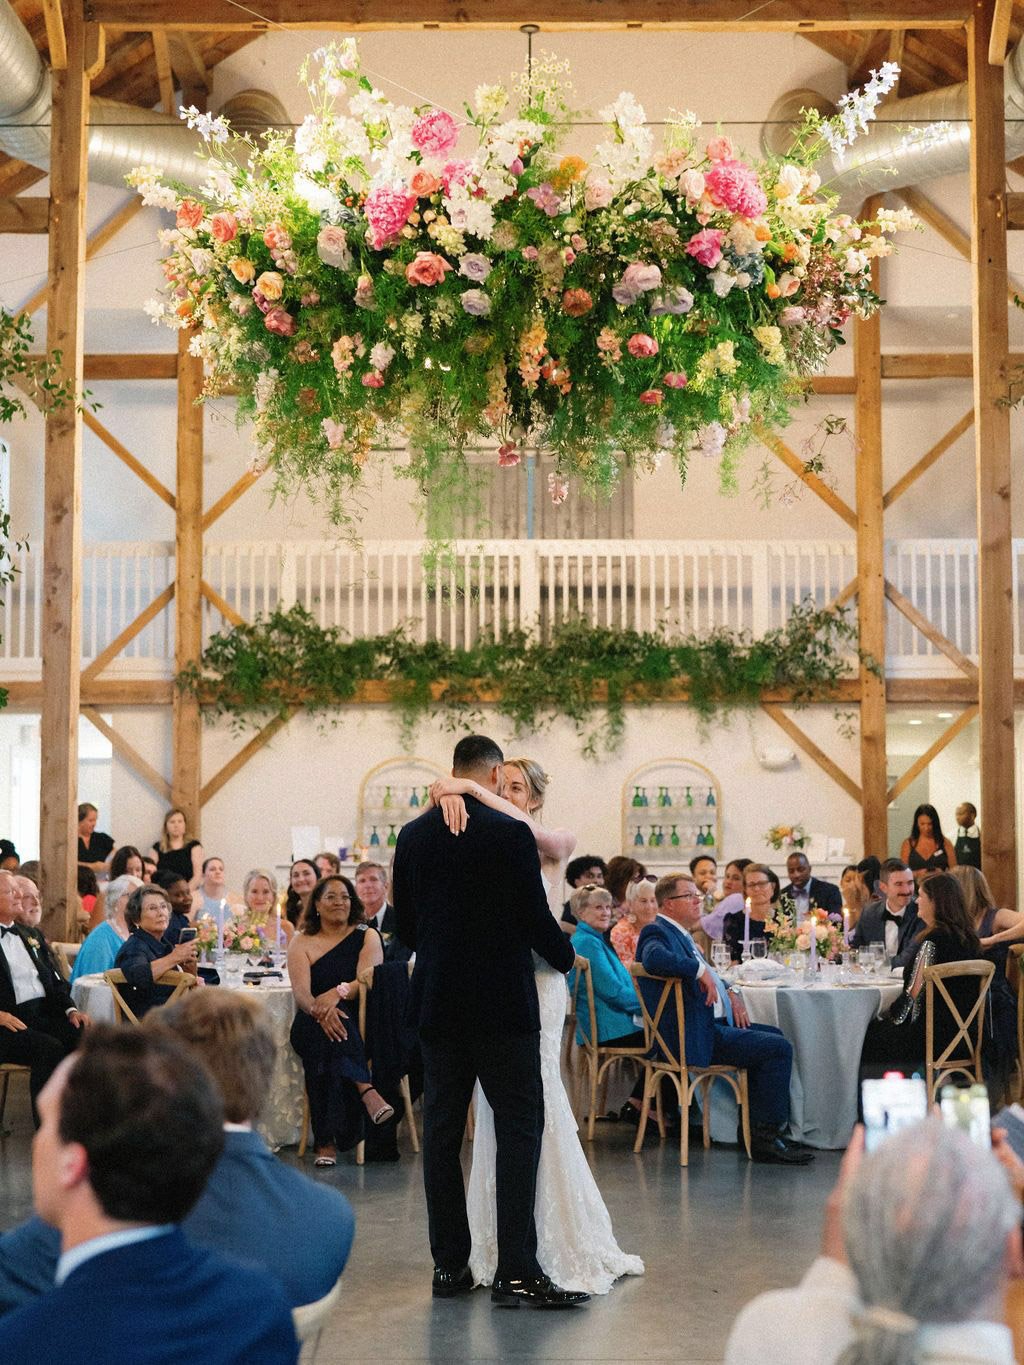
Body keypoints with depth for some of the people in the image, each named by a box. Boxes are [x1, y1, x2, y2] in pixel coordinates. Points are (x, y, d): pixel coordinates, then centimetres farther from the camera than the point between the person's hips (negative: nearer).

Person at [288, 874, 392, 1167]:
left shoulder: (367, 936, 10)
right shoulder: (301, 942, 9)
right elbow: (300, 991, -7)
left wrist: (338, 993, -29)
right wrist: (319, 1010, -30)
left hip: (360, 1020, 0)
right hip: (313, 1024, 0)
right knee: (325, 1026, -36)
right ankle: (366, 1091, -50)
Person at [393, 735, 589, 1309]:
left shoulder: (413, 836, 6)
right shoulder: (511, 834, -11)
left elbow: (406, 925, 11)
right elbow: (535, 918, -9)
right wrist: (568, 956, 10)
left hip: (438, 1003, 6)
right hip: (504, 1001, -5)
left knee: (442, 1130, 9)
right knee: (519, 1127, -3)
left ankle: (450, 1263, 12)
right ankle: (517, 1271, -8)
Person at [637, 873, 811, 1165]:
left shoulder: (680, 933, 19)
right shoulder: (658, 933, -12)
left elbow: (708, 976, 30)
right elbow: (654, 958, -37)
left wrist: (730, 992, 10)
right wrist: (701, 971, -28)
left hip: (710, 1025, 11)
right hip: (693, 1037, -11)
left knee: (775, 1036, 20)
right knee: (779, 1048, -13)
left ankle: (757, 1129, 18)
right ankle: (766, 1138, -9)